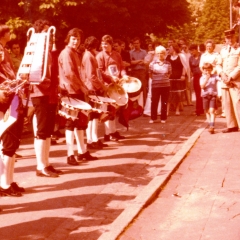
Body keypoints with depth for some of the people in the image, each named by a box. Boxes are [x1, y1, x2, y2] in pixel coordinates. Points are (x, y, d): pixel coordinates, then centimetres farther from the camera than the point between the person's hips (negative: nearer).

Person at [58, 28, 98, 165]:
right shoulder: (66, 53, -11)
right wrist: (82, 87, -18)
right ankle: (70, 155, -5)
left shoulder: (75, 53, 19)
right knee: (72, 122, -8)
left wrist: (83, 87, 12)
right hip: (71, 91, -10)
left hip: (78, 90, 10)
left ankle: (82, 151, 22)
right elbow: (69, 73, -22)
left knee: (81, 122, 13)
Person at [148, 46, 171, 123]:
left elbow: (169, 74, 12)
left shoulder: (168, 64, 3)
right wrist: (156, 79, 3)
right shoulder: (152, 63, 1)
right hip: (155, 85, -1)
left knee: (164, 102, 6)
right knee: (154, 102, 1)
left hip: (166, 85, 1)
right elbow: (150, 74, 8)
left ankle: (163, 118, 16)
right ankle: (153, 118, 12)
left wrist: (164, 79, 2)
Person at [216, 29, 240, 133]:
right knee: (227, 104, 6)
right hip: (224, 81, 6)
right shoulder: (223, 50, 17)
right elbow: (218, 64, 15)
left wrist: (231, 77, -14)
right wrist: (222, 74, -5)